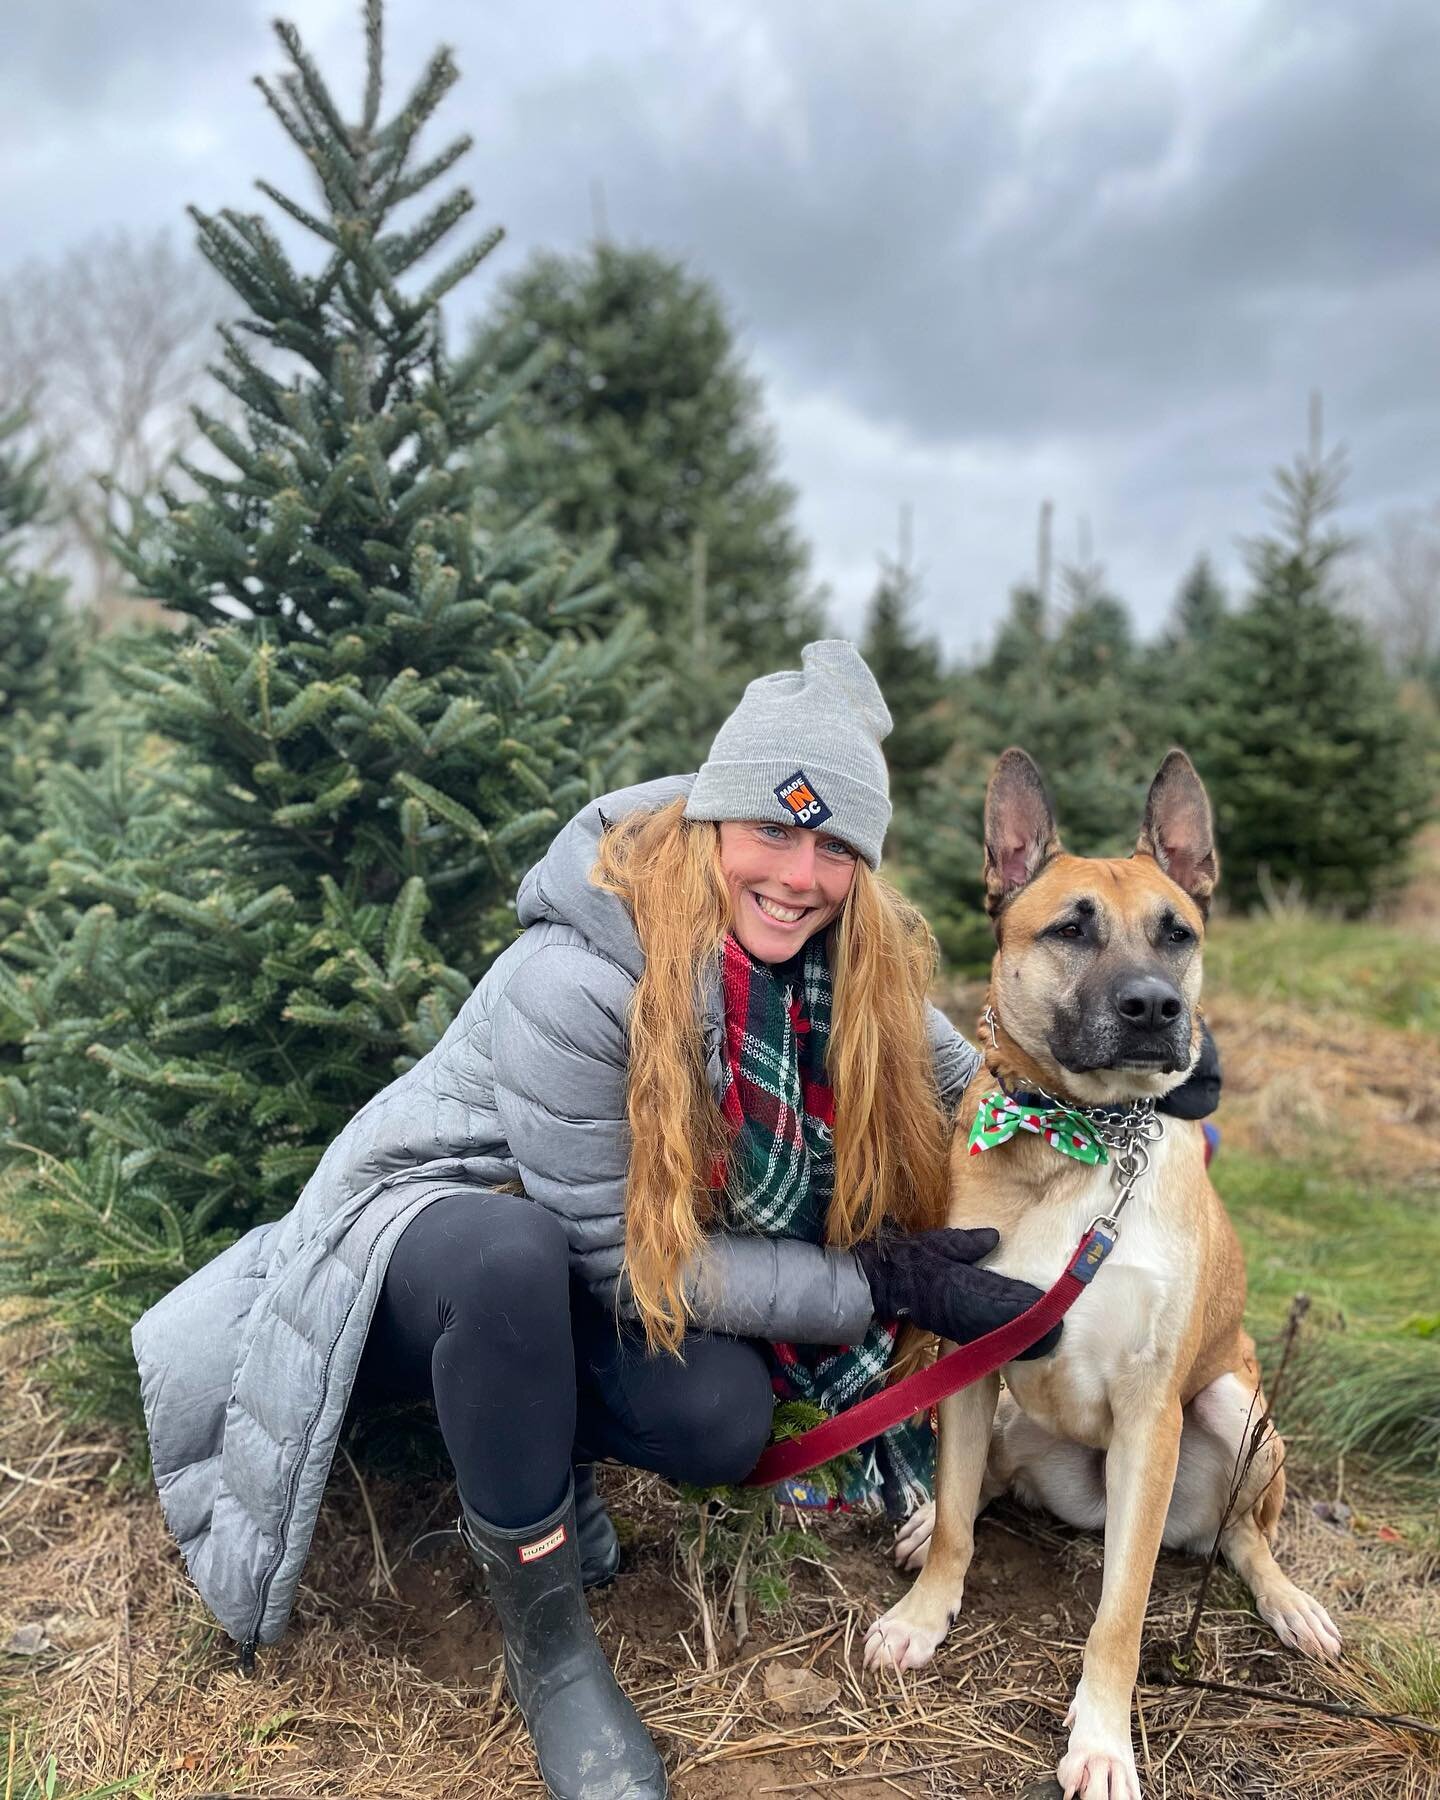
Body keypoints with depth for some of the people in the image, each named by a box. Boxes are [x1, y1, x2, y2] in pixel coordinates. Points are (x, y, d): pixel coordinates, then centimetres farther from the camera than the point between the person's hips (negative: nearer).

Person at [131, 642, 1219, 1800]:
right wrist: (878, 1288, -27)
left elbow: (966, 1084, 3)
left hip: (564, 1275, 5)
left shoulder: (842, 960, -13)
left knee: (724, 1420, -23)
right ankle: (544, 1635, -15)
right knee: (511, 1259, -39)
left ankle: (541, 1450, 10)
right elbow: (628, 1259, -27)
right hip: (429, 1215, -5)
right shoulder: (577, 979, -33)